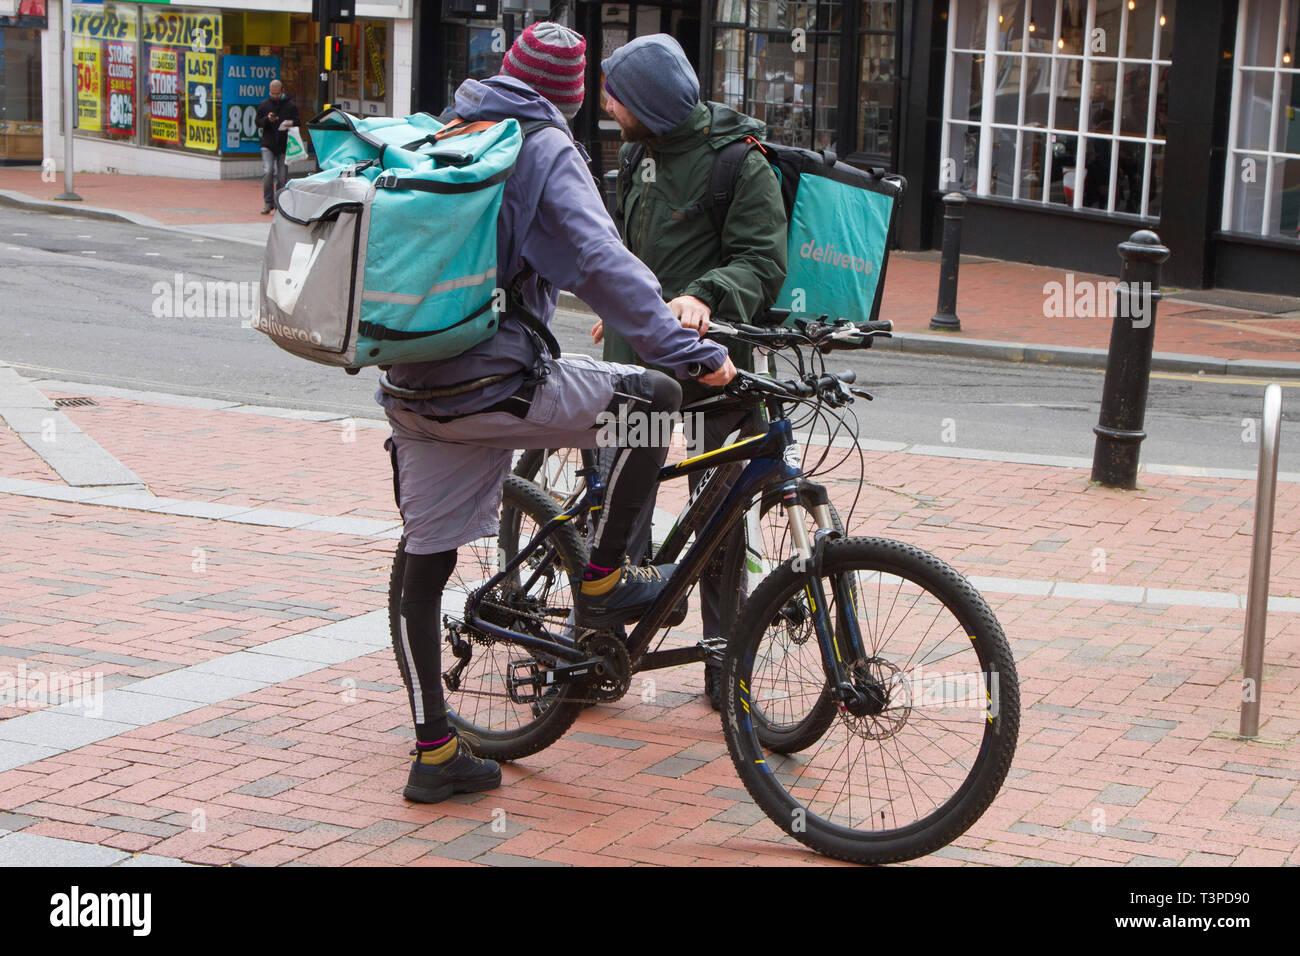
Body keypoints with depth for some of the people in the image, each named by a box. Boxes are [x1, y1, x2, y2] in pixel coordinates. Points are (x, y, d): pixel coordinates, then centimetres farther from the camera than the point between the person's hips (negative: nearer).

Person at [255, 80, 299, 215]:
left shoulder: (291, 106, 3)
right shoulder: (263, 105, 7)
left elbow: (297, 123, 4)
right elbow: (258, 123, 8)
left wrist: (290, 123, -19)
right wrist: (267, 119, -13)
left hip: (284, 146, 0)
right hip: (268, 145, 0)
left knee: (282, 176, 2)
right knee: (267, 172, -14)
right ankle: (268, 202, -5)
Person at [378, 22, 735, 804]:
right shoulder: (546, 151, -6)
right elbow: (603, 264, -17)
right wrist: (691, 350, -17)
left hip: (414, 388, 8)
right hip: (496, 382, -8)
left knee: (426, 566, 11)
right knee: (655, 397, 7)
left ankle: (435, 753, 17)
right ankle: (602, 580, 9)